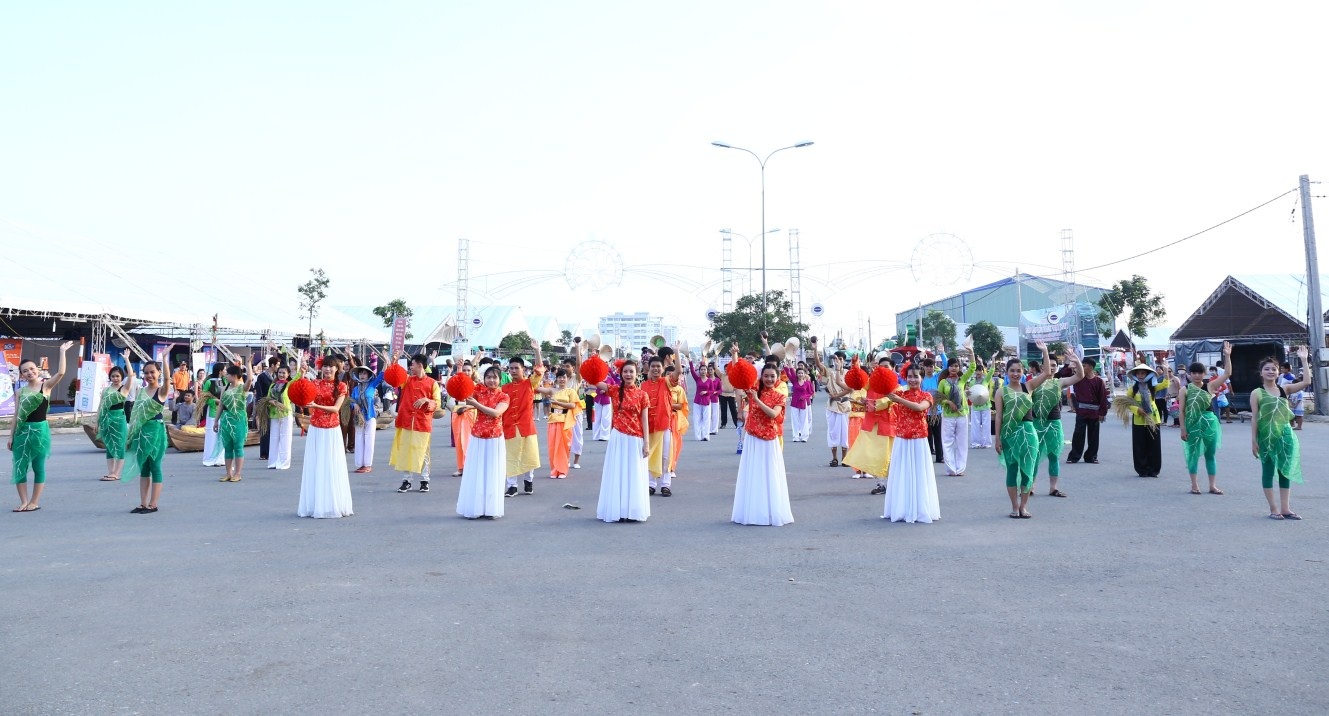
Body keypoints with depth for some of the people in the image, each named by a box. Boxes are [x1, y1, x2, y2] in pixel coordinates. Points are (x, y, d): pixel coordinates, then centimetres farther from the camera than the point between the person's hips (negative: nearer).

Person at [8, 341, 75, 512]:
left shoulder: (46, 385, -2)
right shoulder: (20, 392, 8)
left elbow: (61, 372, -20)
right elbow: (16, 415, 10)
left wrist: (63, 351, -19)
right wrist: (11, 436, 7)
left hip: (40, 429, -4)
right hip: (22, 430, 4)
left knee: (38, 467, 2)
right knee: (20, 466, 4)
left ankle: (35, 502, 11)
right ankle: (24, 502, 13)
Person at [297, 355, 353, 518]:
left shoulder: (341, 386, 0)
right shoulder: (315, 384, 5)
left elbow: (336, 408, -9)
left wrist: (317, 406, -23)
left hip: (332, 431, -2)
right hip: (315, 429, 2)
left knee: (331, 467, 1)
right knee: (314, 466, 4)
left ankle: (333, 505, 10)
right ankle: (314, 505, 11)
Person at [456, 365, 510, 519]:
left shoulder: (503, 397, -2)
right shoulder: (478, 390, 2)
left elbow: (496, 413, -17)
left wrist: (476, 404, -20)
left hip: (494, 439, -1)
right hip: (477, 437, 1)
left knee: (492, 473, 4)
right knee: (475, 473, 4)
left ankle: (491, 509, 12)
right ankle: (475, 508, 13)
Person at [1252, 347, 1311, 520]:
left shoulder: (1284, 389, 5)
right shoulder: (1256, 393, -5)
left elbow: (1306, 382, -9)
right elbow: (1255, 418, -5)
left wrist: (1304, 360, -9)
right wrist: (1254, 440, -8)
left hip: (1285, 435, 4)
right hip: (1266, 437, -4)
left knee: (1285, 471, 9)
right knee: (1268, 471, 4)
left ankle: (1285, 508, 16)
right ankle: (1273, 509, 10)